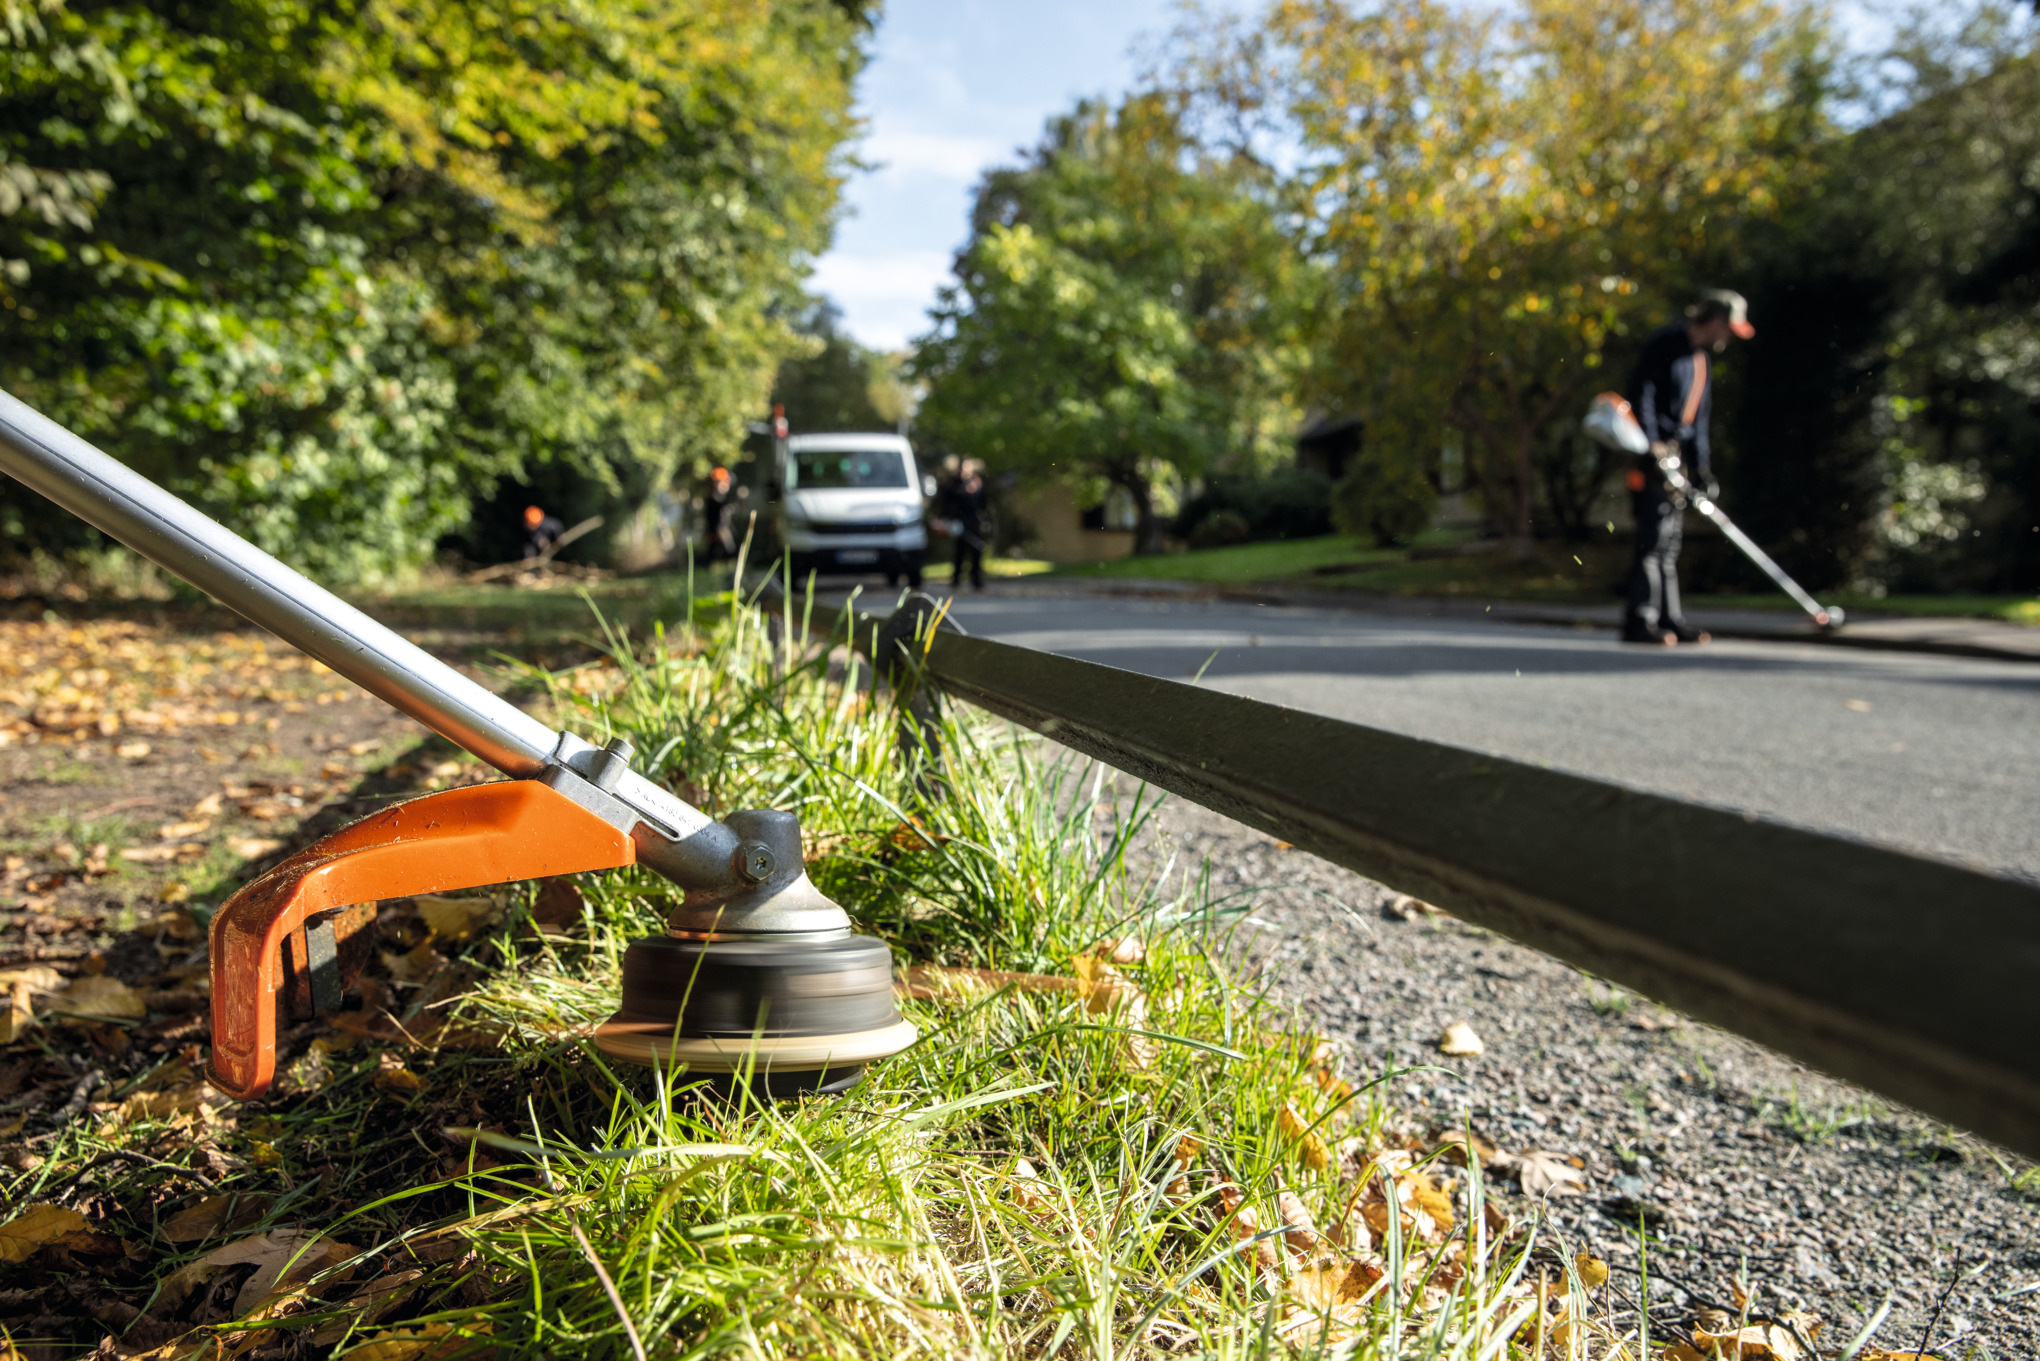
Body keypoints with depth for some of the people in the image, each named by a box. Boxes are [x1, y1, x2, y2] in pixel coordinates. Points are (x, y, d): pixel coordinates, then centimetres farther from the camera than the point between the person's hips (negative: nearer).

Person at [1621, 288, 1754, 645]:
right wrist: (1651, 445, -23)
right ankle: (1640, 621, -13)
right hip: (1651, 450, -10)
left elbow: (1697, 417, 23)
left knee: (1670, 537, 10)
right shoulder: (1666, 343, -7)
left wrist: (1700, 468, 16)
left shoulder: (1700, 360, 21)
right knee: (1654, 534, -13)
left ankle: (1669, 618, 15)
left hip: (1676, 452, 10)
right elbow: (1641, 391, -16)